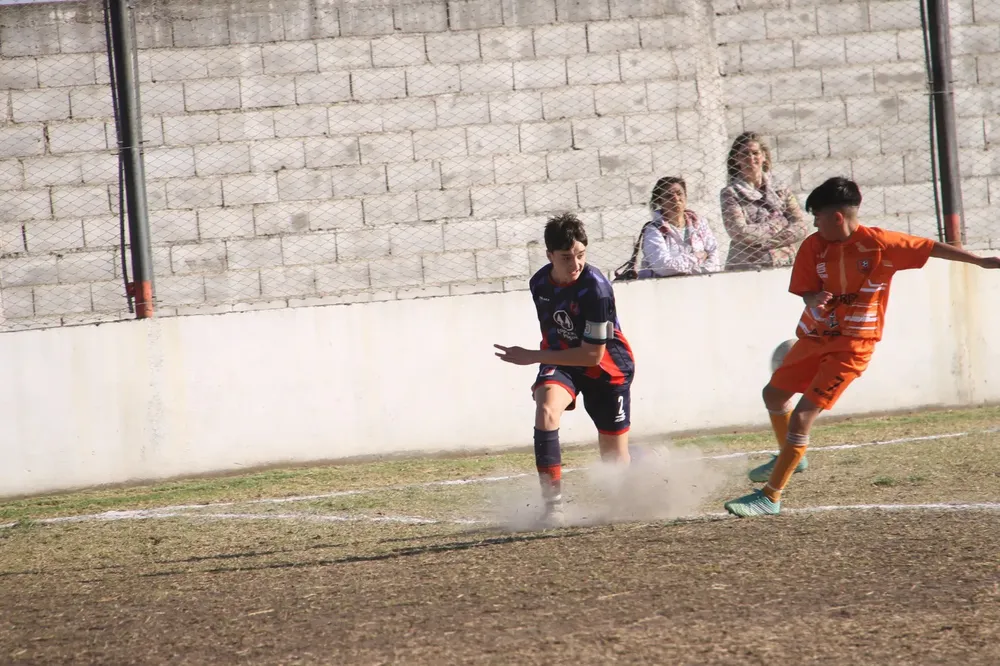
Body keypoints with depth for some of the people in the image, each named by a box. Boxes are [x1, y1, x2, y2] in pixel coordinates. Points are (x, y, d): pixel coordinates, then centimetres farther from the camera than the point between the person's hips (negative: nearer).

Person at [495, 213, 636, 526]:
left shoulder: (595, 288, -27)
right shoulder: (540, 283, -7)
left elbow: (593, 354, -25)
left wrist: (533, 357, -25)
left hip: (608, 366, -4)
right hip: (563, 359, 4)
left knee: (615, 458, 2)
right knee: (545, 409, -30)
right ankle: (552, 505, -29)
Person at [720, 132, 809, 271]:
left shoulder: (781, 191, 13)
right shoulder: (730, 193, 5)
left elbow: (802, 227, 4)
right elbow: (739, 232, -7)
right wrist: (775, 226, 0)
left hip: (784, 265, 2)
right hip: (746, 268, -2)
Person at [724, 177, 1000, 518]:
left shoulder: (878, 243, -16)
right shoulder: (814, 246, -4)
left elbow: (931, 248, -10)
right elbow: (807, 291, -4)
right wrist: (814, 300, -29)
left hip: (851, 346, -6)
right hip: (815, 336, 6)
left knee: (802, 417, -13)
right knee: (774, 393, 22)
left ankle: (771, 497, -6)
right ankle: (790, 457, 50)